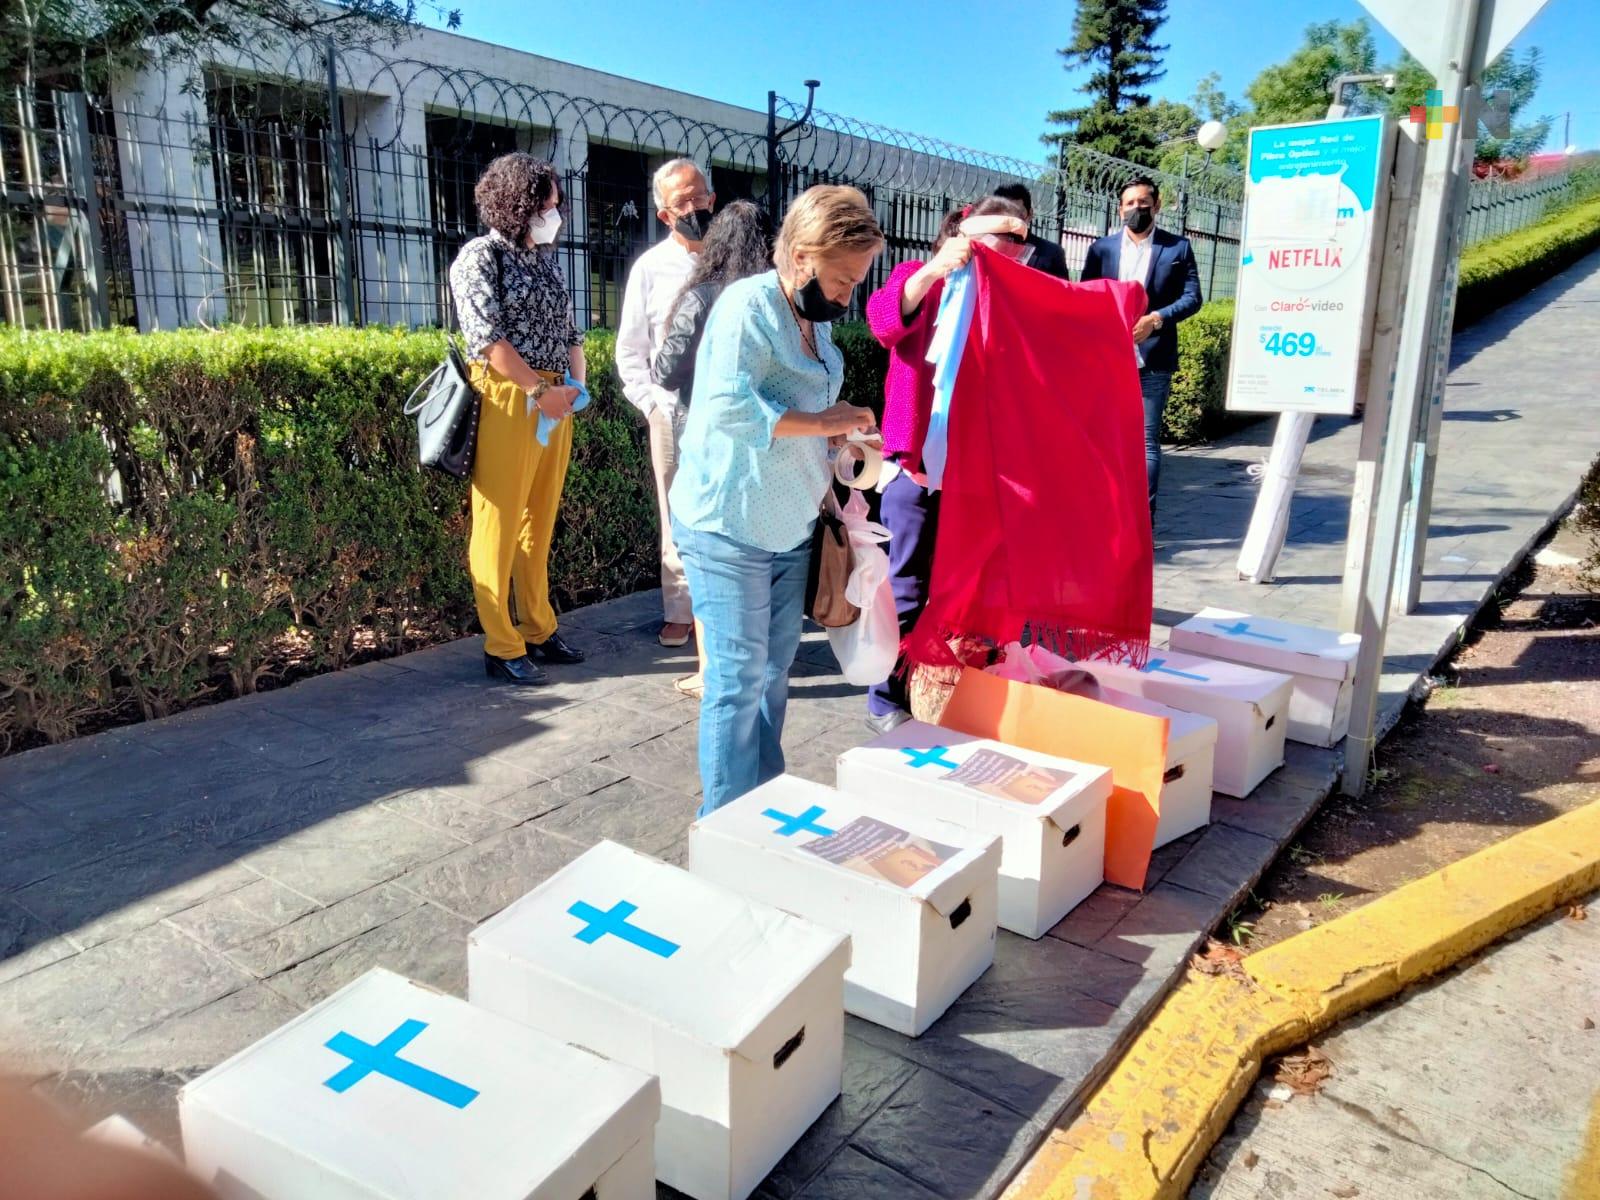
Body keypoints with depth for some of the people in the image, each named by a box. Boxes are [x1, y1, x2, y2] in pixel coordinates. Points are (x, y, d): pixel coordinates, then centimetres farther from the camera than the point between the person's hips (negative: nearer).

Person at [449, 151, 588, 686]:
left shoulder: (545, 258, 18)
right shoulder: (480, 256, -3)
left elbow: (569, 329, 22)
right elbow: (487, 337, -13)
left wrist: (577, 384, 7)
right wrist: (539, 390, -14)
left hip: (555, 400, 7)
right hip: (507, 401, -7)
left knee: (540, 524, 12)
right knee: (499, 526, -3)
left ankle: (538, 630, 21)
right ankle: (501, 648, 3)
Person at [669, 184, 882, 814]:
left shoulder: (815, 323, 12)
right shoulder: (748, 304, -16)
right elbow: (727, 406, -29)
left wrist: (835, 450, 10)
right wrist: (821, 423, -22)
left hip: (790, 528, 9)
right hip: (728, 528, -9)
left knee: (774, 672, 15)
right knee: (739, 680, -4)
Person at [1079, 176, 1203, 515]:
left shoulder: (1178, 247, 4)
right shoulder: (1101, 248, 9)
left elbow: (1192, 297, -1)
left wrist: (1156, 319, -16)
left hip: (1153, 360, -2)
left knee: (1146, 441, 0)